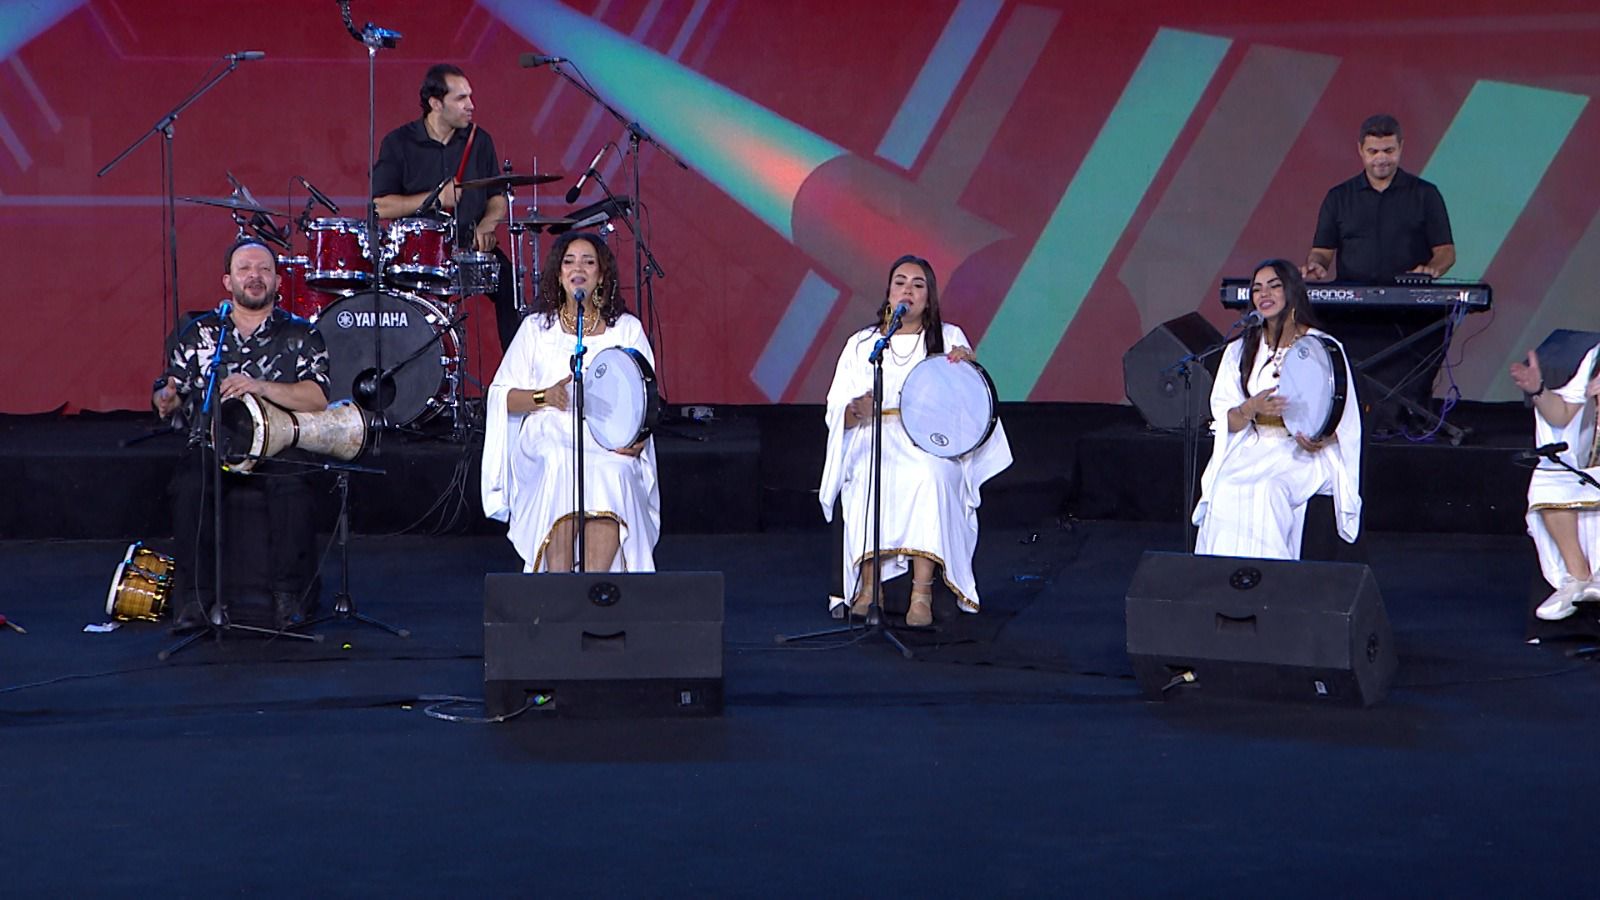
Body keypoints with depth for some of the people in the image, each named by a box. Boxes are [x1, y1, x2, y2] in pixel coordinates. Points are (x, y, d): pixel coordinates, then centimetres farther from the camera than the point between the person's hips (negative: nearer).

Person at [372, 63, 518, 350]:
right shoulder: (398, 144, -1)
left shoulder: (479, 141, 10)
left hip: (471, 246, 3)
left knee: (507, 280, -23)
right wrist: (435, 199, -13)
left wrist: (486, 225, -6)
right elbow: (380, 206, -5)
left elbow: (498, 197, 15)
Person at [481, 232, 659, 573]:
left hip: (610, 445, 0)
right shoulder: (537, 327, 15)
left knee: (613, 474, -36)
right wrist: (545, 396, -9)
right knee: (561, 466, -36)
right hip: (548, 440, 0)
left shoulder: (627, 329, 15)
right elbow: (501, 395, 11)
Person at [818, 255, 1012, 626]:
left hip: (933, 444, -1)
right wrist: (857, 410, -14)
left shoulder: (949, 338, 15)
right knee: (869, 479, -36)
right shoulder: (861, 344, 17)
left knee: (929, 476, -37)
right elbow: (837, 414, 10)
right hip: (875, 442, 1)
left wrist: (968, 365, -12)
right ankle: (868, 587, -33)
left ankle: (922, 592, -40)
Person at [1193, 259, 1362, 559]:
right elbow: (1226, 421, 5)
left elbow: (1344, 421, 1)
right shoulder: (1240, 350, 13)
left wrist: (1320, 441, -21)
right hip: (1250, 450, 3)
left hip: (1302, 453, -3)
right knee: (1226, 492, -28)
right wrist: (1251, 408, -17)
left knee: (1266, 489, -33)